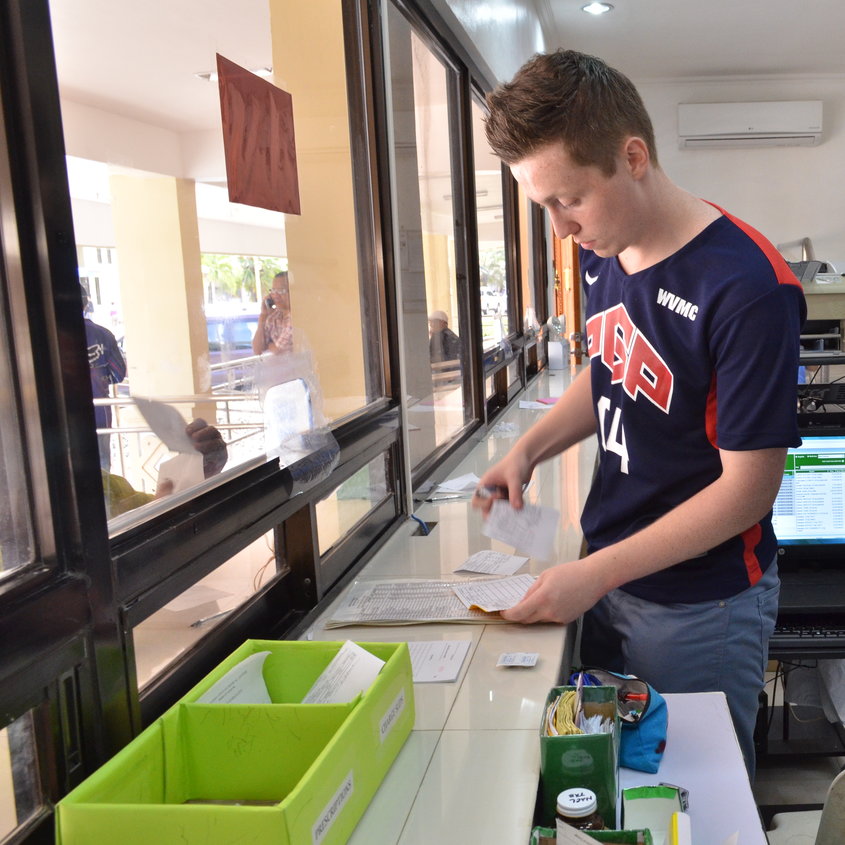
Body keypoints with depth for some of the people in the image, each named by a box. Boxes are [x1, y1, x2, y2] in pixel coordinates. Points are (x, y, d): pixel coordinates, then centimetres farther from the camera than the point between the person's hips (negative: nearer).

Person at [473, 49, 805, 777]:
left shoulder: (748, 287, -24)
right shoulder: (601, 253, -2)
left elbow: (748, 487, -20)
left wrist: (596, 574, -21)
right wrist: (528, 450, -1)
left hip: (700, 606, -6)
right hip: (606, 576, 6)